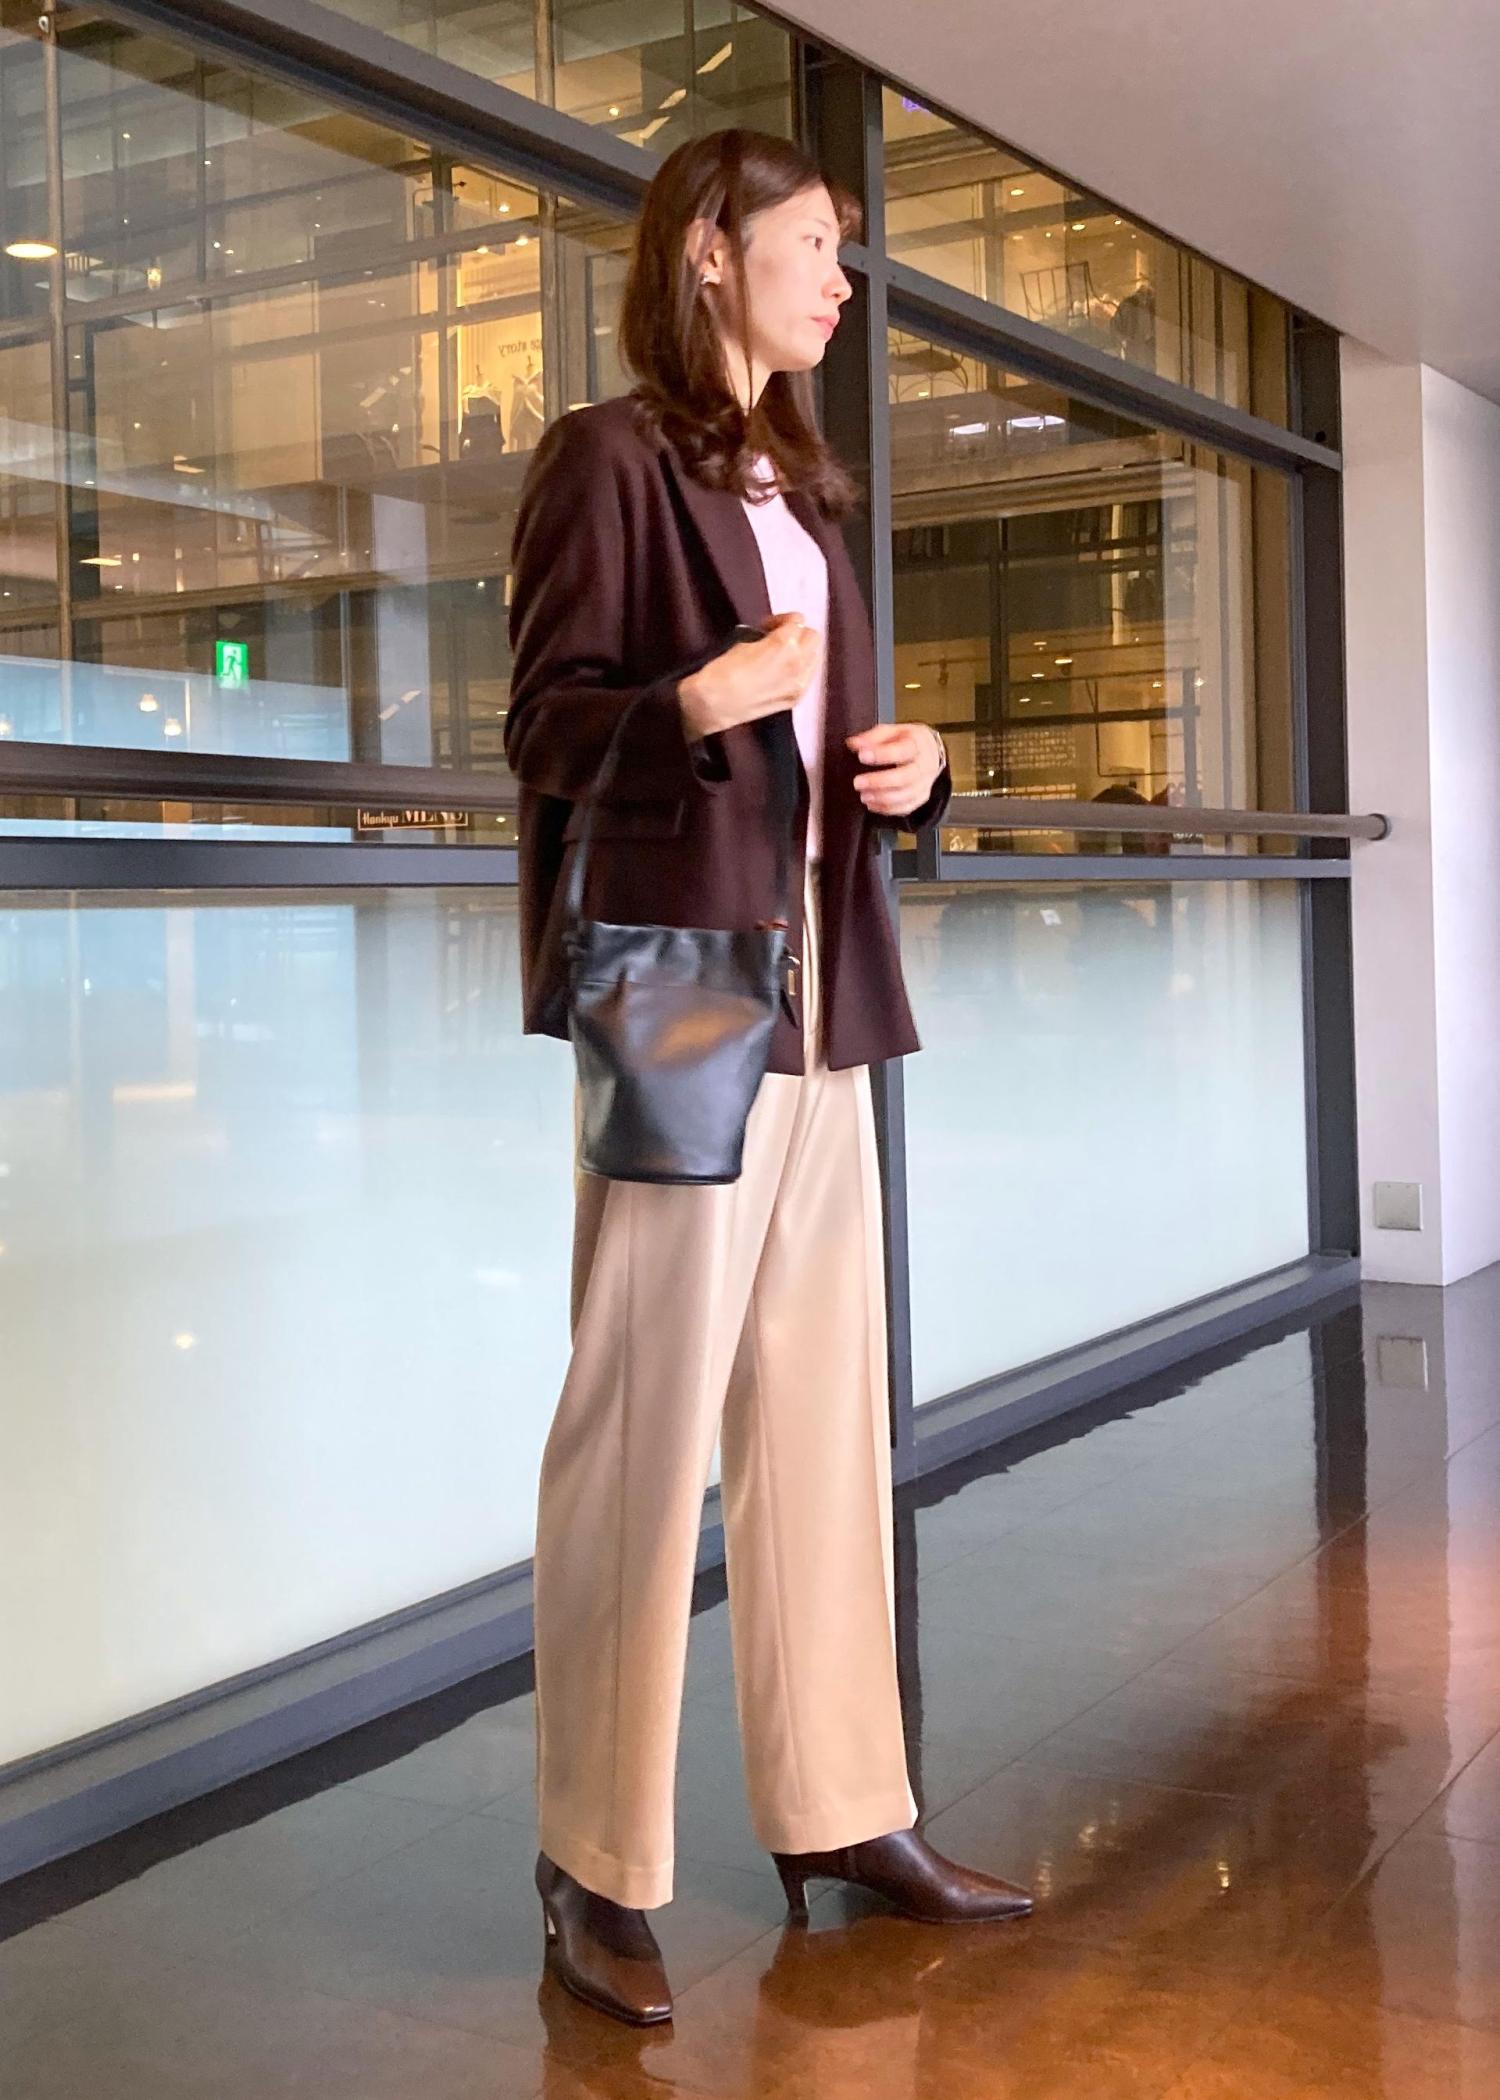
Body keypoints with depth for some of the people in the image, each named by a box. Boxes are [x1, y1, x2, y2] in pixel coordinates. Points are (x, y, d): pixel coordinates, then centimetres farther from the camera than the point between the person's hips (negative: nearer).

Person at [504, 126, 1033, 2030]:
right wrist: (698, 700, -24)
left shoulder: (801, 486, 21)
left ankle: (839, 1806, 19)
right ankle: (596, 1870, 6)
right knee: (646, 1419, -5)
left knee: (824, 1409, 9)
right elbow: (547, 728, -6)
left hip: (824, 999, 8)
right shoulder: (609, 459, -1)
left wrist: (915, 771, 2)